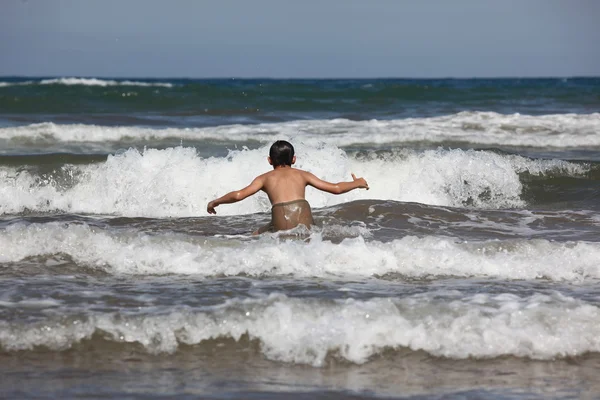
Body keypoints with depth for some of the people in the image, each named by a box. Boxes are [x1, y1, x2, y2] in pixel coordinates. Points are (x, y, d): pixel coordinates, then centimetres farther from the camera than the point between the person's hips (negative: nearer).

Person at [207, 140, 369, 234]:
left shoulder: (265, 178, 19)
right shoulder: (302, 175, 23)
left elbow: (238, 195, 8)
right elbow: (336, 188, 22)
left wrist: (215, 202, 25)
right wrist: (357, 183, 41)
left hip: (282, 225, -1)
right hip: (305, 223, 1)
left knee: (256, 237, 23)